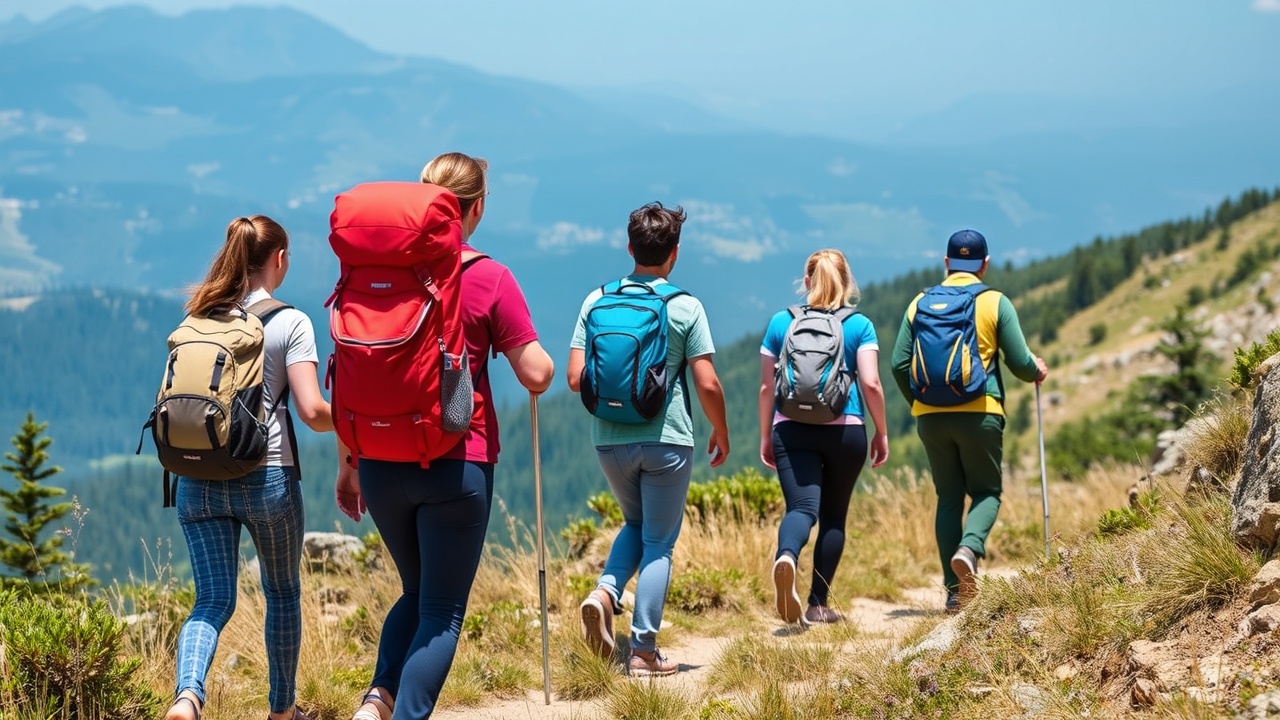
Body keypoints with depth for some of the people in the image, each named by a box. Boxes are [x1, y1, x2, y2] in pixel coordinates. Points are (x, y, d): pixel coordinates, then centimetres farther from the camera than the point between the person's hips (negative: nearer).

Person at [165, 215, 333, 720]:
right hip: (266, 476, -3)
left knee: (213, 599, 2)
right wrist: (346, 423, 7)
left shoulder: (198, 318, 9)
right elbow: (311, 410, -13)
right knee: (282, 593, 17)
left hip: (197, 478, 3)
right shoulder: (290, 322, -5)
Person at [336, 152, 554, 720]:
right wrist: (543, 356, 16)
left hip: (380, 462, 4)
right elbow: (537, 375, -9)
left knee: (417, 592, 22)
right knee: (442, 610, 5)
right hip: (457, 466, -4)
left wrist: (347, 465, 14)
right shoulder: (489, 279, -8)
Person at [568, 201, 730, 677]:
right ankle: (643, 651, 3)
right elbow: (708, 385, -8)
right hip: (666, 439, -3)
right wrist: (721, 433, 8)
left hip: (609, 439, 3)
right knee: (658, 543, 7)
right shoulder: (685, 307, -6)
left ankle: (605, 592, -1)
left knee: (636, 524, 25)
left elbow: (576, 379, -1)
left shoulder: (597, 301, 1)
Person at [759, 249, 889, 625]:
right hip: (845, 430, 0)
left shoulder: (780, 322, 7)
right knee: (834, 515, 12)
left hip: (792, 429, 0)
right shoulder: (859, 325, 2)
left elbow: (767, 386, 7)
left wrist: (766, 436, 16)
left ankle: (786, 556, -44)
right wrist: (881, 432, 4)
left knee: (802, 507, -10)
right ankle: (817, 604, 13)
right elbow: (871, 384, -6)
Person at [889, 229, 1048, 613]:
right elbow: (1020, 363, -1)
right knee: (986, 491, 12)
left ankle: (955, 592, 7)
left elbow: (900, 364, 5)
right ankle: (969, 549, -19)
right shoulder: (995, 302, 0)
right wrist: (1037, 370, 22)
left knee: (949, 497, 11)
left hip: (931, 417, 3)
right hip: (980, 413, -2)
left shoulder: (921, 303, 7)